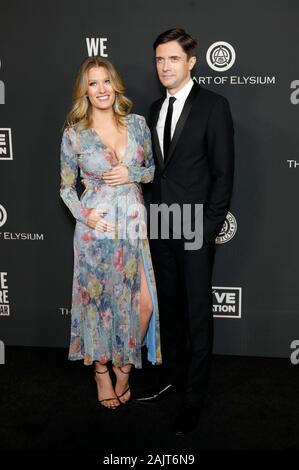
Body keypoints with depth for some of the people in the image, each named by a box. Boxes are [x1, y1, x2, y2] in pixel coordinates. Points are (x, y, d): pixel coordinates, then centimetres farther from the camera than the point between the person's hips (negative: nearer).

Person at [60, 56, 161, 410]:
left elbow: (154, 168, 12)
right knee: (98, 300, 8)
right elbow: (66, 187, 4)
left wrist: (133, 174, -9)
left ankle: (124, 365, 25)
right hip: (96, 226, -2)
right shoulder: (74, 134, -3)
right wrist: (85, 214, -13)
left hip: (134, 224, 2)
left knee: (144, 301, -1)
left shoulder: (138, 124, 4)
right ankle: (102, 370, 30)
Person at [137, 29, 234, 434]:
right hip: (161, 228, 6)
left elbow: (223, 173, -10)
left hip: (196, 229, -6)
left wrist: (208, 229, -13)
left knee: (198, 313, 4)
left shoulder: (213, 106, -7)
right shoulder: (155, 108, 12)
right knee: (169, 308, 16)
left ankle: (194, 395, 18)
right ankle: (172, 377, 32)